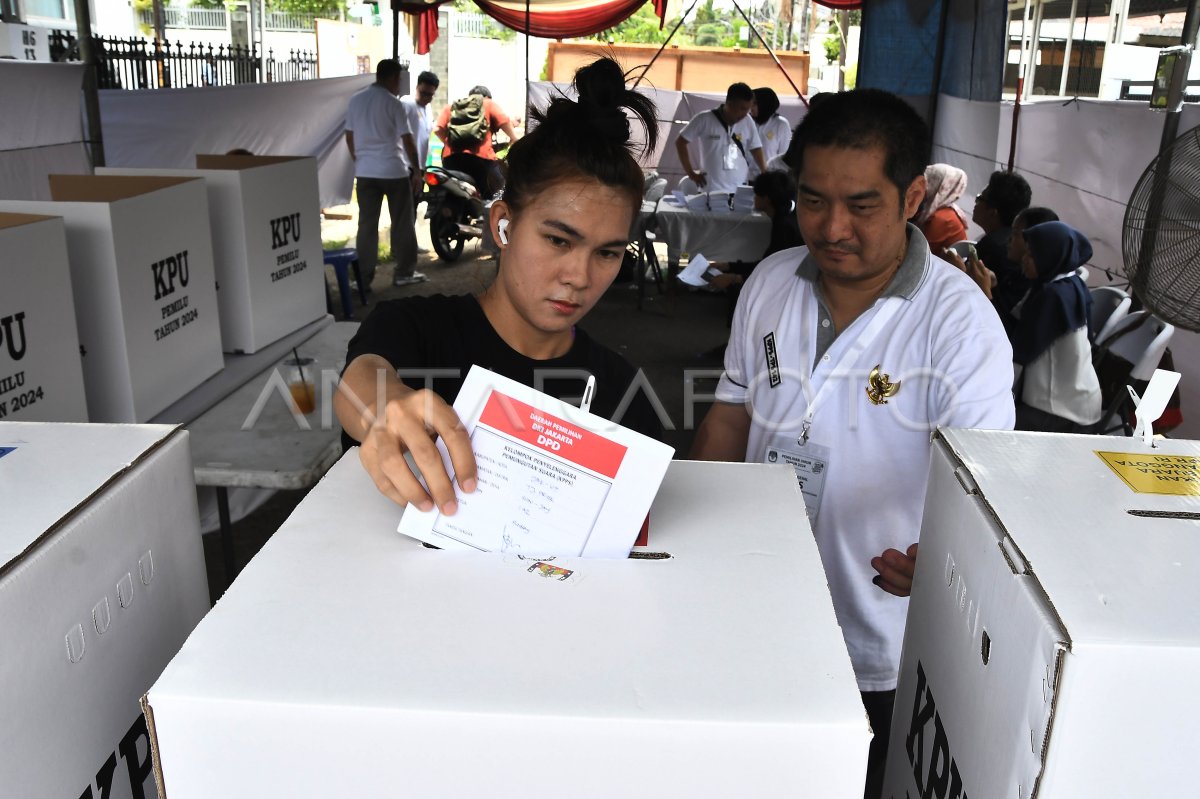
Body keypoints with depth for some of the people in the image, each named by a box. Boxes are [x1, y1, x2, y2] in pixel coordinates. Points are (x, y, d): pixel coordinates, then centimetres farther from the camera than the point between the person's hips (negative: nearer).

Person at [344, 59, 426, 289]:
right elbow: (407, 140, -9)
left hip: (365, 172, 4)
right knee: (402, 223, 8)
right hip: (394, 171, -4)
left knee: (367, 225, 5)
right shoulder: (393, 103, -9)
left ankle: (363, 278, 4)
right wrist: (417, 170, -1)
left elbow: (349, 136, 11)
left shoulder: (356, 100, 6)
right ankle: (404, 273, 13)